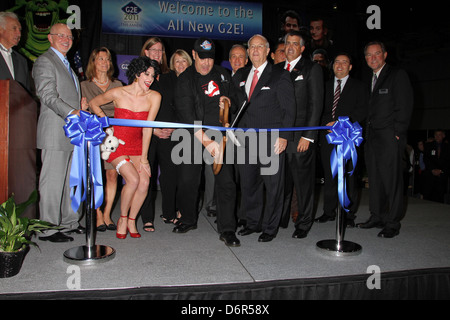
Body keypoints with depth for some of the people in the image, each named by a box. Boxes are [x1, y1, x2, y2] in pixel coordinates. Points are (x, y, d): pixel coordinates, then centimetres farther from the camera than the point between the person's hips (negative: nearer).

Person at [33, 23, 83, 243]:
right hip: (55, 132, -9)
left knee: (70, 180, 14)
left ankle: (69, 221, 24)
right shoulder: (44, 62, -6)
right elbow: (48, 96, -18)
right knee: (52, 181, -5)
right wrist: (71, 112, -30)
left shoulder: (66, 64, 23)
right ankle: (48, 229, 4)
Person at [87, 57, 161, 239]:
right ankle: (122, 219, 3)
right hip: (117, 143, -3)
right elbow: (93, 103, 8)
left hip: (137, 145, 3)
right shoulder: (118, 93, -10)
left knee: (145, 182, -16)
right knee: (133, 179, -22)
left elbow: (147, 128, -7)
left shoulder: (154, 97, -6)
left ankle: (131, 221, 7)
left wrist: (143, 157, -8)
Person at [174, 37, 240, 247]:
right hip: (194, 137, -1)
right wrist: (206, 141, -22)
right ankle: (188, 220, 27)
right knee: (187, 181, 2)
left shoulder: (223, 75, 10)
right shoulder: (185, 80, -2)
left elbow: (234, 100, 22)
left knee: (226, 182, -8)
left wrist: (229, 102, -5)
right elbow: (187, 115, -13)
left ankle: (227, 230, 1)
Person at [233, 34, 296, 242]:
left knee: (273, 185, 2)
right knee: (248, 183, 10)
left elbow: (289, 109, -4)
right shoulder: (240, 76, 15)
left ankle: (270, 228, 16)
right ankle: (252, 223, 26)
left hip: (271, 140, -5)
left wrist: (284, 136, -12)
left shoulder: (280, 76, -1)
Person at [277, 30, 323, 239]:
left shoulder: (312, 69, 1)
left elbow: (316, 104, -5)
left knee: (303, 180, 2)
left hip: (301, 135, -4)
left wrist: (308, 136, -12)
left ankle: (304, 223, 15)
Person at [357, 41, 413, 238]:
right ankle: (377, 217, 18)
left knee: (391, 179, -4)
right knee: (375, 178, 9)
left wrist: (397, 133, -12)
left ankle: (392, 223, 3)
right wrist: (367, 132, 8)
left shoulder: (398, 75, 0)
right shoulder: (369, 79, 19)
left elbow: (405, 107, -6)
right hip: (372, 137, 7)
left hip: (390, 136, -6)